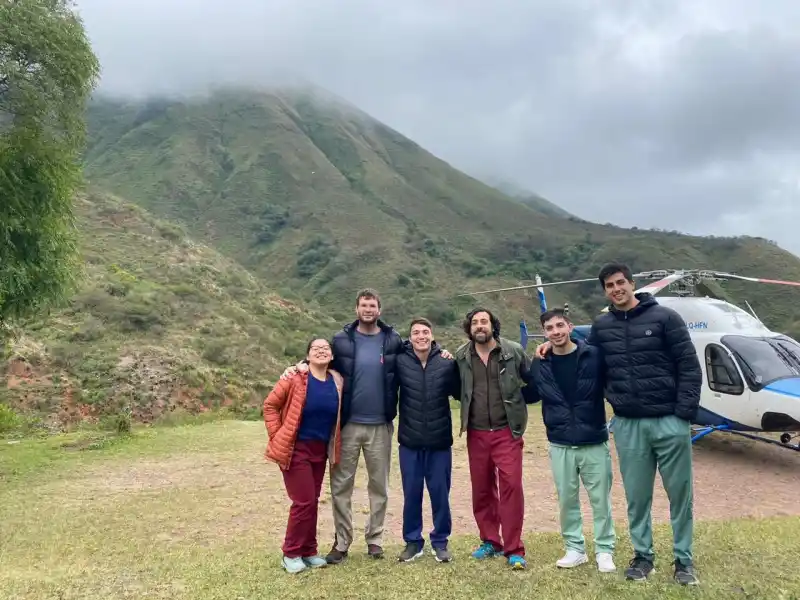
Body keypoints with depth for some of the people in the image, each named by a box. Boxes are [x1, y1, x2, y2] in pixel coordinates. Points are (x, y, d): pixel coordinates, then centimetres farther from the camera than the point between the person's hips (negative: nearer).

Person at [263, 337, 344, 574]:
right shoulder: (295, 378, -14)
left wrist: (334, 446, 8)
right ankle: (291, 553, 13)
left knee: (312, 501, 13)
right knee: (304, 501, -5)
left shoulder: (337, 381, 1)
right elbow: (270, 405, -8)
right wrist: (276, 435, -11)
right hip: (295, 449, -5)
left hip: (320, 450, 5)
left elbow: (337, 415, 13)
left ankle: (308, 551, 26)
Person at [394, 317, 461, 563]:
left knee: (440, 493, 10)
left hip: (439, 441, 0)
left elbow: (460, 393, -1)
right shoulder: (400, 361, -6)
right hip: (410, 442, 0)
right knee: (411, 494, 11)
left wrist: (455, 365, -10)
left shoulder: (446, 362, -4)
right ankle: (412, 541, 28)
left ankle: (440, 542, 27)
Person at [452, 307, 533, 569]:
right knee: (481, 488, 11)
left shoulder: (513, 351, -4)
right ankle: (490, 541, 27)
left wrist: (518, 403, -5)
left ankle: (514, 549, 2)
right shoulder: (461, 356, 2)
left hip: (507, 431, -3)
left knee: (511, 485, -9)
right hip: (476, 433, 3)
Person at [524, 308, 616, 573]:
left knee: (600, 499, 7)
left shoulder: (594, 355, -7)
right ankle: (575, 549, 26)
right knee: (567, 499, 10)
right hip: (560, 445, 2)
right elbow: (528, 395, 14)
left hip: (594, 442, -2)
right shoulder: (539, 365, 1)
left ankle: (604, 550, 23)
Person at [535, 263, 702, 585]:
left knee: (680, 493, 8)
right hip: (627, 425, 3)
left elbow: (689, 367, -6)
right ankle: (643, 555, 26)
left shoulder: (664, 317, -5)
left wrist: (684, 413, -12)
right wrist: (554, 344, 6)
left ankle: (683, 560, 24)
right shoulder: (601, 326, 6)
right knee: (637, 495, 10)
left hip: (669, 421, -2)